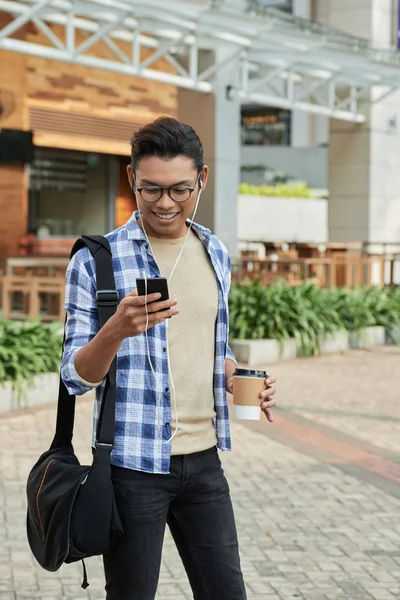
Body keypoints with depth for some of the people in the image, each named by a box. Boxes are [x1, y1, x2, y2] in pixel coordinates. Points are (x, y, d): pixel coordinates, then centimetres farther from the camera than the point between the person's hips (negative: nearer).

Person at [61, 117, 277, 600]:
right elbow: (76, 378, -9)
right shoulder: (96, 260, -8)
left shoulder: (215, 254, 8)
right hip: (134, 465, -5)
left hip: (203, 458, 5)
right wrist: (118, 329, -28)